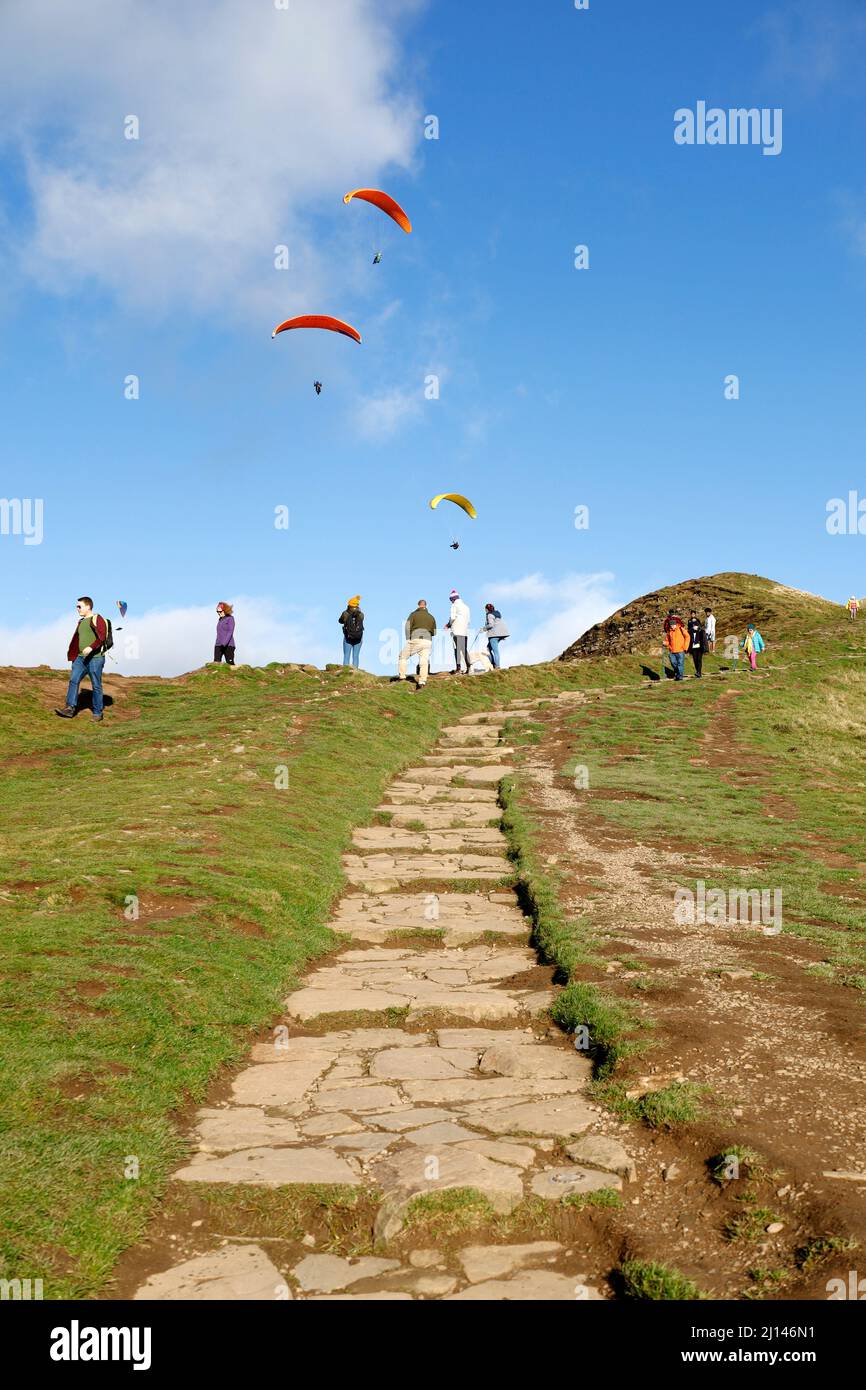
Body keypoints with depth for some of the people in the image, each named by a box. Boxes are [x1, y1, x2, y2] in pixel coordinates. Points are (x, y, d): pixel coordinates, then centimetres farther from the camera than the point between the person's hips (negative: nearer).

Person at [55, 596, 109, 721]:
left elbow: (102, 637, -17)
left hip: (95, 658, -8)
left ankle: (97, 713, 6)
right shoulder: (81, 622, 19)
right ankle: (70, 708, -11)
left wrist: (91, 647, -31)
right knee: (73, 680, -7)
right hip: (81, 658, 8)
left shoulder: (97, 619, -6)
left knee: (96, 686, -1)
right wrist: (74, 658, 23)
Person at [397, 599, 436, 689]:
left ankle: (402, 677, 8)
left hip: (415, 640, -3)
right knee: (424, 662, -1)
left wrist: (408, 639, 4)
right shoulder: (431, 617, 20)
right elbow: (434, 633, 23)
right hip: (428, 641, 3)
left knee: (403, 656, 14)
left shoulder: (413, 614, 8)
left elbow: (408, 626, -4)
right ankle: (422, 682, -14)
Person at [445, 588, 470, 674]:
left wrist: (449, 624, 7)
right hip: (465, 631, 7)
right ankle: (468, 668, 3)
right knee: (465, 649, 8)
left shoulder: (455, 605, -2)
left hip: (457, 631, -7)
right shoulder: (466, 606, 19)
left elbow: (453, 617, -13)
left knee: (457, 649, -8)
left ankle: (458, 668, -14)